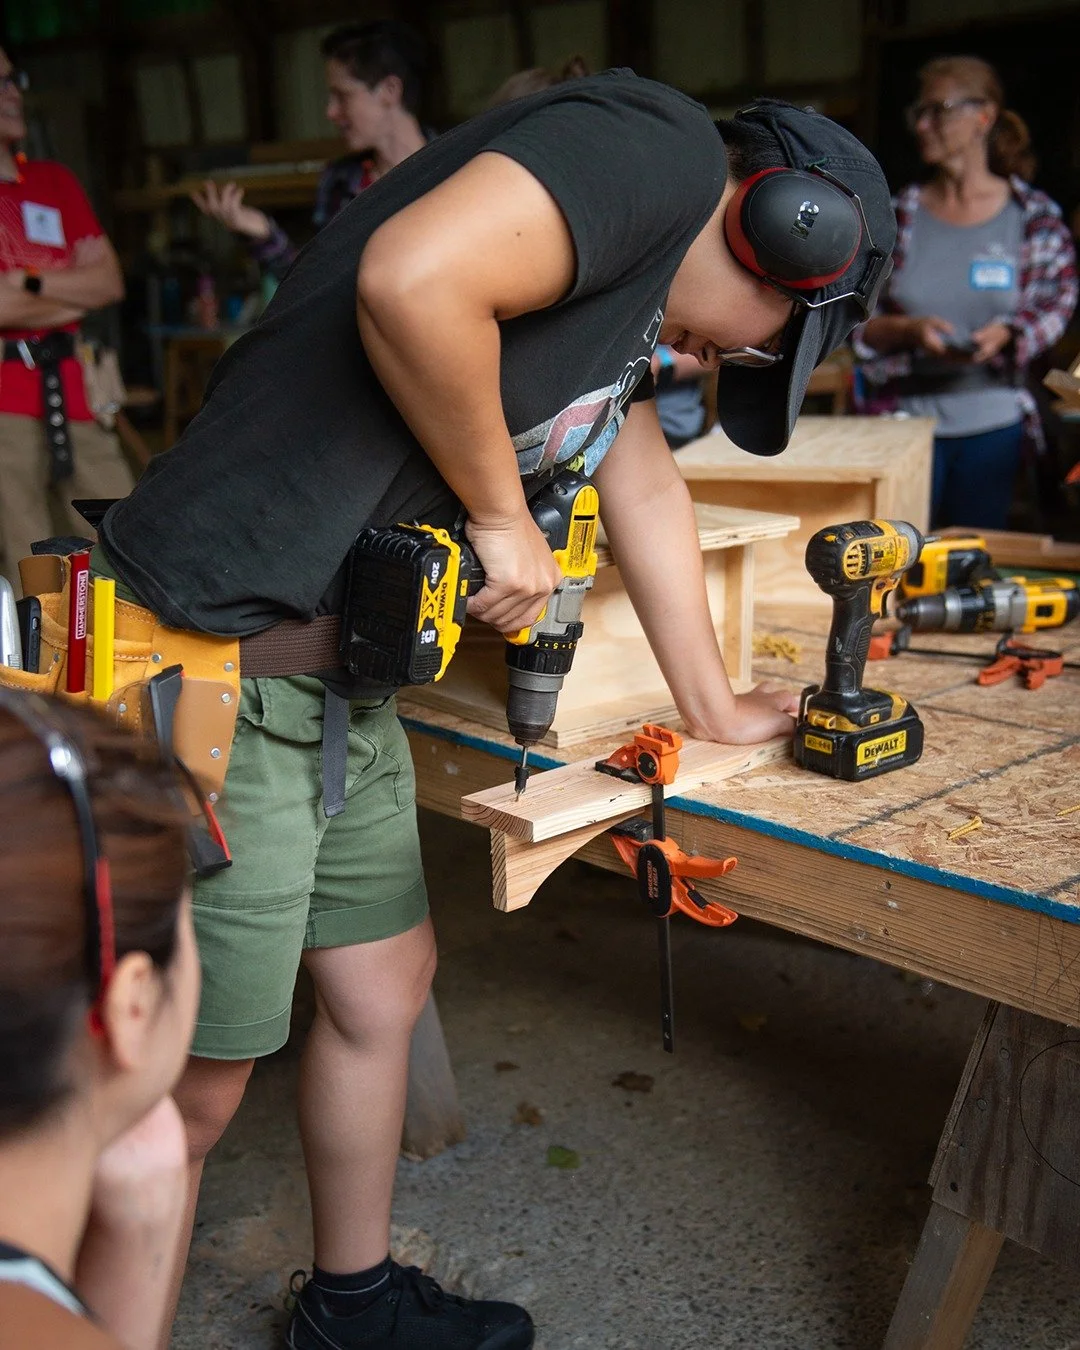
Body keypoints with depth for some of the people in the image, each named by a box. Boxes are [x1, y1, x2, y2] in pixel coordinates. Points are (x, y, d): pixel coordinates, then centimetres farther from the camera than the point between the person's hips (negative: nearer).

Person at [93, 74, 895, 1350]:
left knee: (383, 985, 21)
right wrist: (501, 514, -13)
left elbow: (645, 483, 25)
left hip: (334, 681, 10)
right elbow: (410, 281, -29)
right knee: (191, 1087, 3)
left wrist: (715, 711, 30)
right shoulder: (658, 146, -12)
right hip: (209, 664, -10)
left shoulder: (637, 274, 19)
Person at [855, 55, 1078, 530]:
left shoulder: (1034, 216, 0)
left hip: (993, 424, 0)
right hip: (906, 417, 0)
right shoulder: (898, 216, 2)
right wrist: (910, 330, -18)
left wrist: (1005, 335, -17)